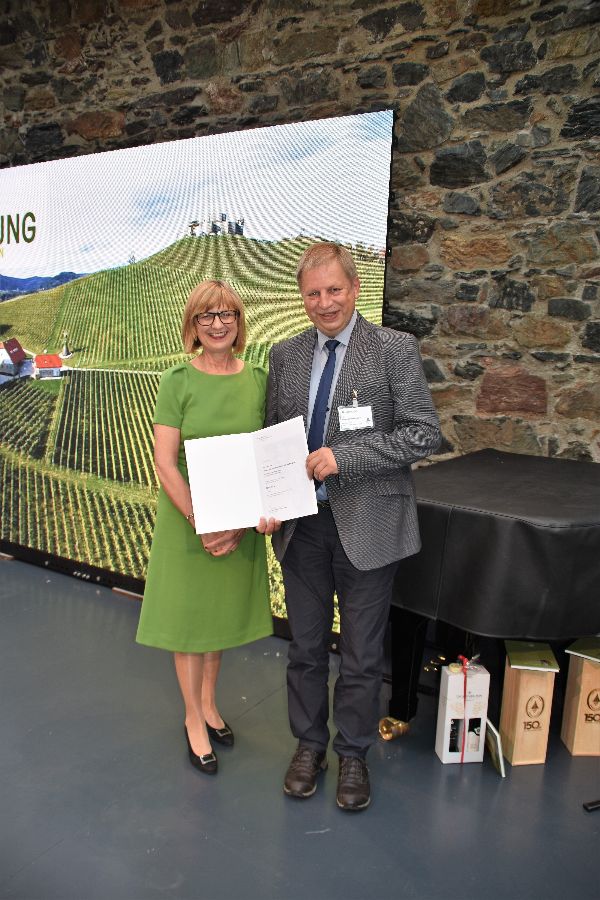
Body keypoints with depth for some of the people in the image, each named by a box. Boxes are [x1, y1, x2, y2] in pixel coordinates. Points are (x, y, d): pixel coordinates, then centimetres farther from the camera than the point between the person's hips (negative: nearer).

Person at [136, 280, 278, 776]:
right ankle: (194, 720, 31)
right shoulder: (178, 381, -10)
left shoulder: (257, 379, -1)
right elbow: (165, 464, -14)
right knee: (190, 617, 9)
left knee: (223, 612, 18)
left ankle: (209, 702, 41)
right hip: (188, 518, -3)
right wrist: (202, 524, -20)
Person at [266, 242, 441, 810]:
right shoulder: (285, 356, 7)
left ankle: (353, 754, 34)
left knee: (361, 653, 12)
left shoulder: (395, 350, -7)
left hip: (367, 524, -3)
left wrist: (344, 456, -21)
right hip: (302, 524, 4)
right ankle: (309, 744, 39)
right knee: (305, 647, 17)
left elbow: (424, 434, -12)